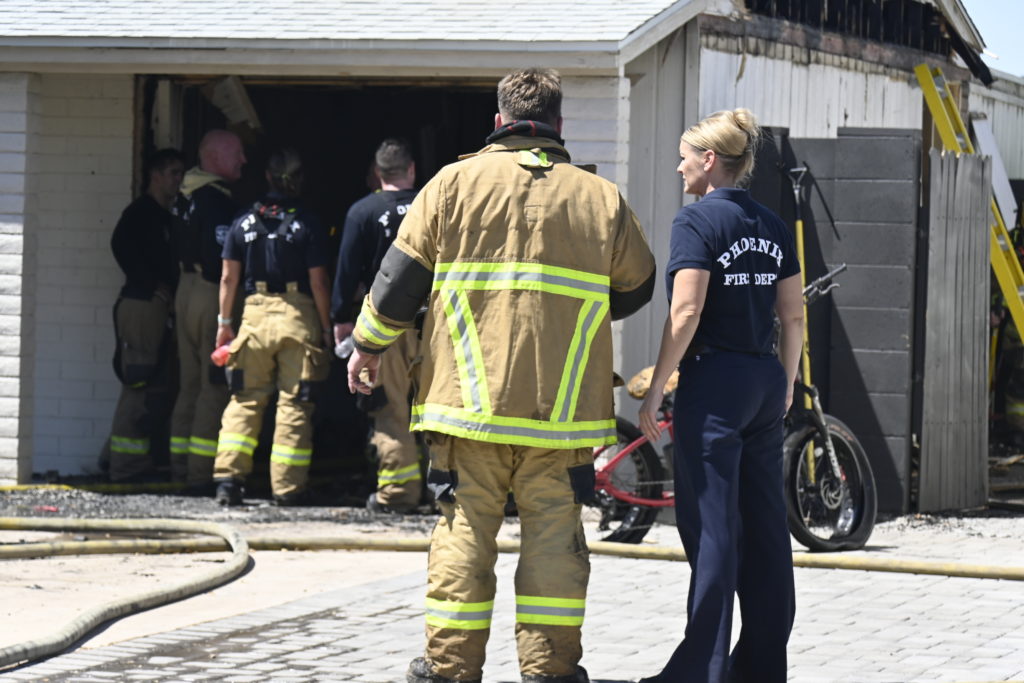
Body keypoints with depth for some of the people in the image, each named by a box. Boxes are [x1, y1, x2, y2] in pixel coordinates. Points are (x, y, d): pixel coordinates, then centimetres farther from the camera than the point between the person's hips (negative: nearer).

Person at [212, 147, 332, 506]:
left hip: (255, 313, 2)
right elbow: (318, 281, -5)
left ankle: (227, 477, -1)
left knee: (245, 400, 8)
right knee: (294, 403, 2)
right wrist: (326, 328, 2)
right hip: (298, 316, -2)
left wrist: (224, 322, 14)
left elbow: (228, 278, 6)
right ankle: (288, 487, 2)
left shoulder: (244, 223, 5)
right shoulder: (307, 224, -3)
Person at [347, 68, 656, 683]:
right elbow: (635, 288, 18)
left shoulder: (456, 183, 2)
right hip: (563, 403, 1)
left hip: (471, 396, -1)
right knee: (554, 534, 5)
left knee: (465, 533, 4)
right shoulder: (601, 198, 6)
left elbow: (401, 276, 4)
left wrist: (369, 344, 18)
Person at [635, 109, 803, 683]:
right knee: (765, 526, 10)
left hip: (714, 382, -7)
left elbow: (685, 313, -17)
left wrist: (656, 390, -12)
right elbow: (794, 316, 11)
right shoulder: (773, 226, 10)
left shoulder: (698, 221, -11)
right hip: (765, 381, 7)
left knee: (712, 528, -5)